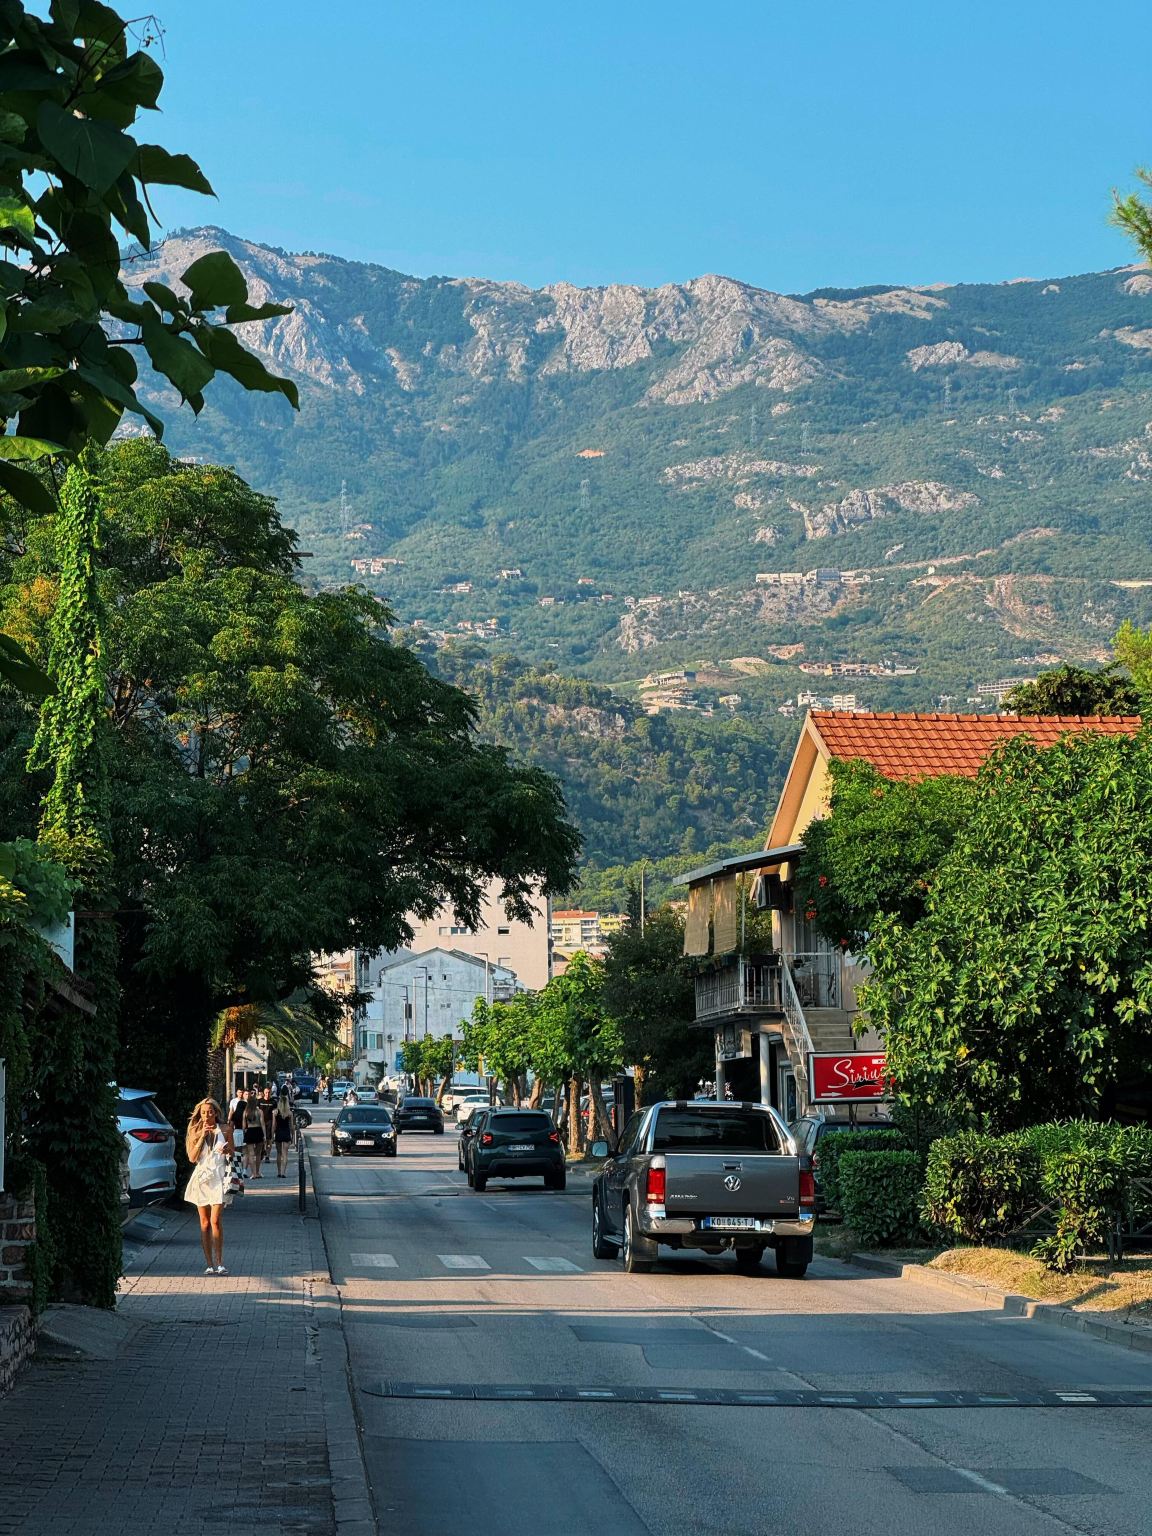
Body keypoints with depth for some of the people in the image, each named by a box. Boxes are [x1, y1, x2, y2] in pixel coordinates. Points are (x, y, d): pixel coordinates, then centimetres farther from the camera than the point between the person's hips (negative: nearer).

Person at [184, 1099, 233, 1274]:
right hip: (201, 1177, 2)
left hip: (218, 1177, -2)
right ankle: (210, 1264, 6)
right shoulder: (195, 1132, 8)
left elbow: (233, 1154, 13)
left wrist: (227, 1150, -10)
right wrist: (202, 1136, -9)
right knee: (205, 1223, 3)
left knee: (216, 1221, -13)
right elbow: (192, 1158, -2)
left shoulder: (225, 1130, 5)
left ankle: (219, 1263, -9)